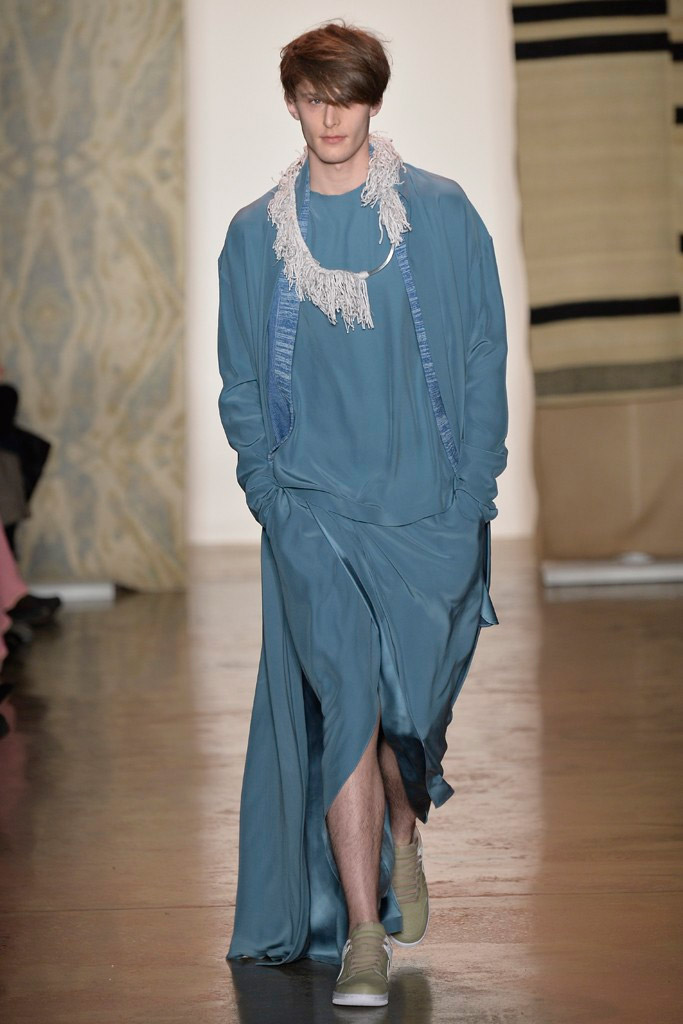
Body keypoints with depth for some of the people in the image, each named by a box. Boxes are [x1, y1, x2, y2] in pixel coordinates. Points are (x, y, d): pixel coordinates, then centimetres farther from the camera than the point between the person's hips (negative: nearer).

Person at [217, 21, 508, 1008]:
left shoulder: (442, 214, 1)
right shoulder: (256, 234, 6)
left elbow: (485, 359, 2)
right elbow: (240, 384, 11)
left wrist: (471, 494, -5)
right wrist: (271, 497, -2)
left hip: (429, 508, 0)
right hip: (314, 510, 0)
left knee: (412, 702, 5)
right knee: (347, 698, -12)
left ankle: (404, 837, 39)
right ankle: (363, 935, -8)